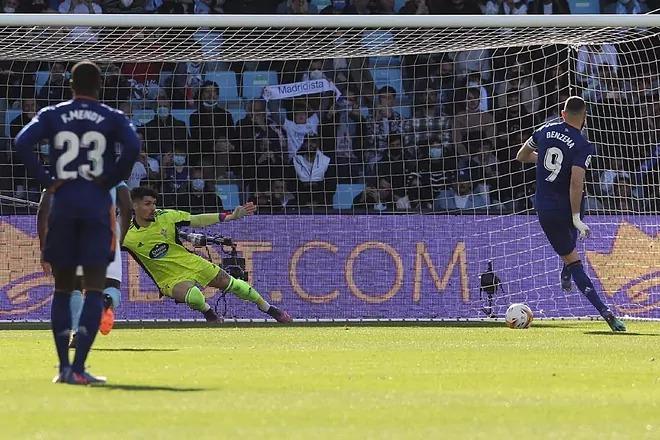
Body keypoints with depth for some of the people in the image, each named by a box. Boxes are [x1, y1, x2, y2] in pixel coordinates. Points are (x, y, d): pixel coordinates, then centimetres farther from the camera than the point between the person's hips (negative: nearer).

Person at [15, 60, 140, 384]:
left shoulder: (51, 116, 6)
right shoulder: (113, 118, 2)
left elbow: (22, 143, -10)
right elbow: (132, 147, -16)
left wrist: (45, 180, -4)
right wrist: (112, 180, -4)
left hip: (62, 204, 2)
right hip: (97, 207, -2)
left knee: (62, 288, 13)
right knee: (94, 290, -2)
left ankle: (63, 366, 10)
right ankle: (78, 367, -16)